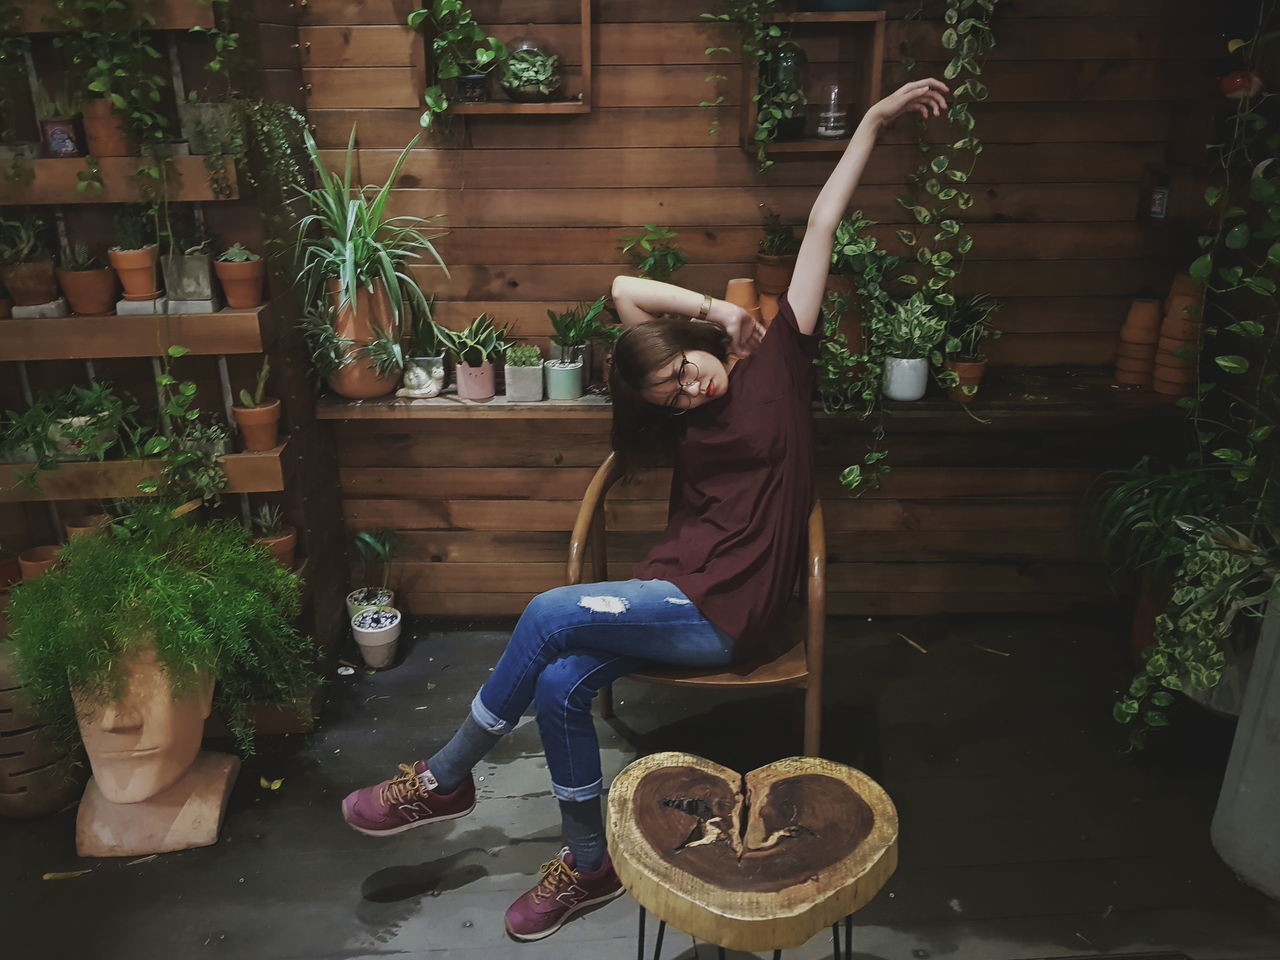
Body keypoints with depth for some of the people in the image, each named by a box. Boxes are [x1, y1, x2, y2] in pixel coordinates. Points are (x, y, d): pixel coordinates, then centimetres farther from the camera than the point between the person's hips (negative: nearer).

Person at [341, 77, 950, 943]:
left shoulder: (774, 361, -2)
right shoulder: (683, 410, 10)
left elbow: (822, 228, -4)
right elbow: (623, 289, 10)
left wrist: (875, 120, -1)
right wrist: (716, 309, 3)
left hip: (730, 612, -6)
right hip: (677, 591, 6)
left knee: (550, 616, -19)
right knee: (561, 684, -16)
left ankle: (445, 780, 3)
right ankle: (591, 865, 6)